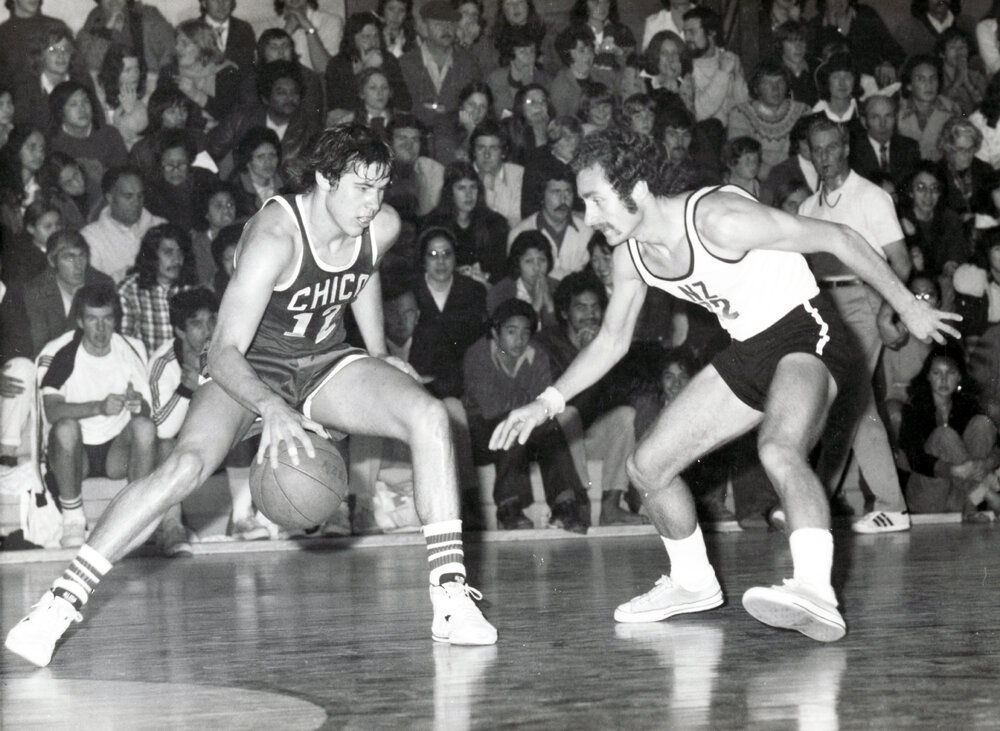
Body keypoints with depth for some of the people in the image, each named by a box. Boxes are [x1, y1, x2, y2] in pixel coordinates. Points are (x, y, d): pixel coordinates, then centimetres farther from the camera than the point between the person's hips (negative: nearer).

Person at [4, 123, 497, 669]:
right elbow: (223, 351, -34)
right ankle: (59, 605, -23)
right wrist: (272, 409, -51)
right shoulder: (275, 237, -30)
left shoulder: (383, 227, -11)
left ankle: (451, 599, -14)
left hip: (325, 362, 5)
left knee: (430, 418, -18)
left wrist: (380, 361, 23)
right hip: (251, 370, -5)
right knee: (186, 464, -30)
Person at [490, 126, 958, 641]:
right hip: (748, 349, 8)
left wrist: (908, 307, -12)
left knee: (779, 451, -38)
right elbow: (611, 340, 14)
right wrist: (547, 403, 3)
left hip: (804, 333, -8)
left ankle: (816, 594, -49)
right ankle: (693, 582, 28)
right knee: (646, 467, 6)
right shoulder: (631, 255, -2)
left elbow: (836, 238, -18)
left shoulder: (717, 219, -26)